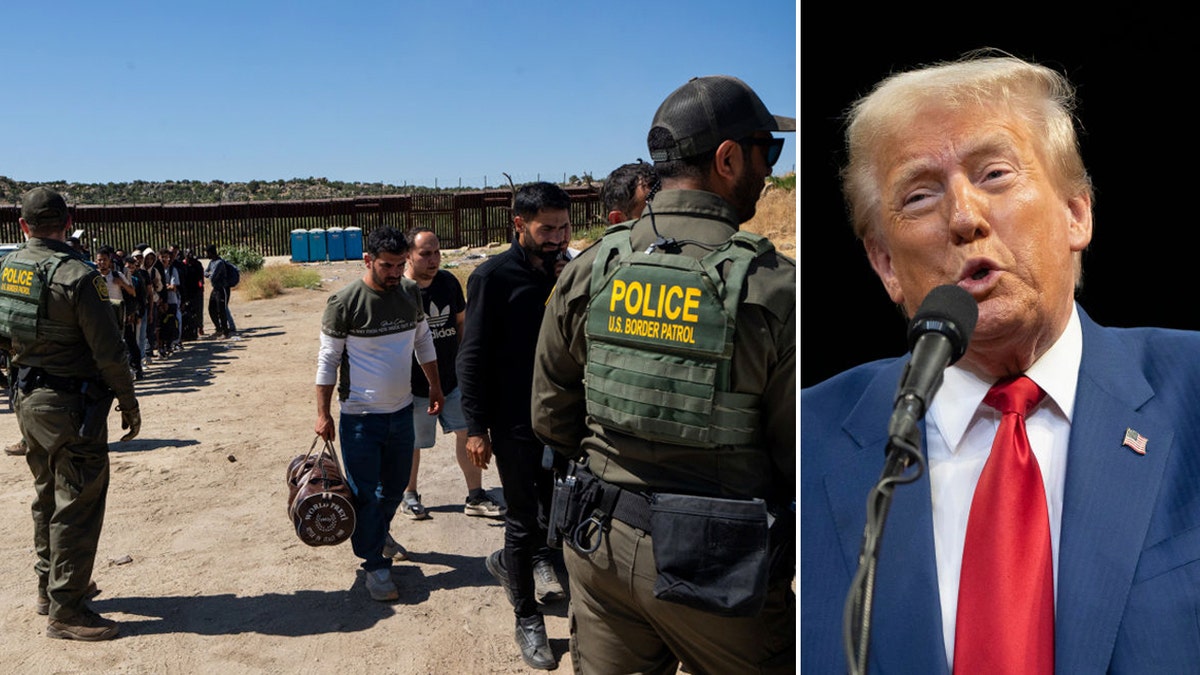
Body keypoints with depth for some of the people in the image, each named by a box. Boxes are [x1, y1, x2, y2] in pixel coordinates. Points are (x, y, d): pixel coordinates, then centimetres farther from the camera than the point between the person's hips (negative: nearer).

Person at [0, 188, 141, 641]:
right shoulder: (76, 276, -19)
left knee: (48, 494, 21)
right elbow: (109, 351, -18)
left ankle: (49, 585, 35)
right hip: (72, 405, -8)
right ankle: (66, 610, 5)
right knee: (77, 504, -1)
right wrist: (129, 404, -8)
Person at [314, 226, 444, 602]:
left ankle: (378, 533, 44)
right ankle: (375, 564, 16)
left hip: (402, 410, 6)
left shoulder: (411, 294, 0)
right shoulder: (344, 303, -15)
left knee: (395, 486, 19)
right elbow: (328, 360, -10)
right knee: (365, 493, 1)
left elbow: (423, 342, 14)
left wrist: (435, 387, 15)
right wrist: (323, 414, -10)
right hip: (360, 416, -5)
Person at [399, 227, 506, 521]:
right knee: (413, 442, 10)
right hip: (416, 384, -4)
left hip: (453, 377, 5)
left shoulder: (448, 282, 1)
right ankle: (409, 496, 32)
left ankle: (475, 497, 17)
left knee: (468, 431, 4)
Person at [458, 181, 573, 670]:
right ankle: (527, 620, 22)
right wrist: (476, 427, -12)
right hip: (515, 423, -5)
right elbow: (472, 357, -10)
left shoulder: (568, 272, 5)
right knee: (524, 521, 5)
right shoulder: (493, 277, -10)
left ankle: (512, 562, 41)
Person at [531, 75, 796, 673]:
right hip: (716, 573, -4)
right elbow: (801, 456, -13)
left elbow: (550, 417, 6)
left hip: (601, 544, 5)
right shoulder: (772, 287, -17)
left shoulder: (589, 270, -2)